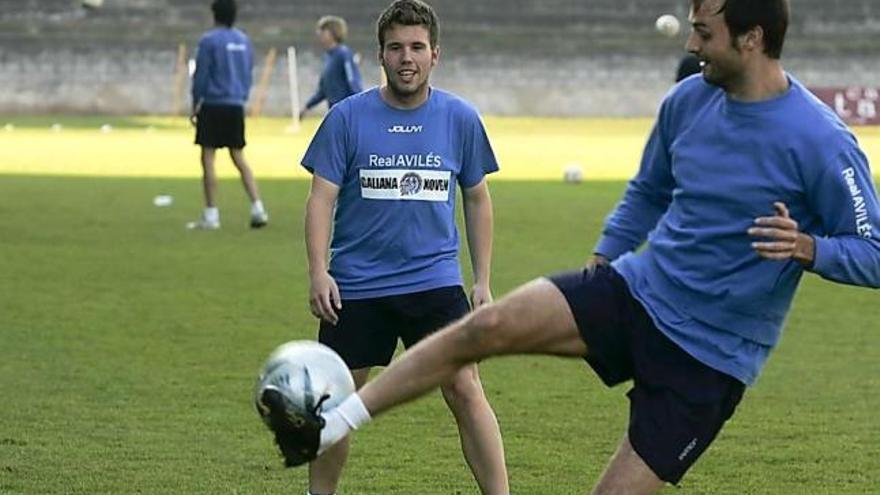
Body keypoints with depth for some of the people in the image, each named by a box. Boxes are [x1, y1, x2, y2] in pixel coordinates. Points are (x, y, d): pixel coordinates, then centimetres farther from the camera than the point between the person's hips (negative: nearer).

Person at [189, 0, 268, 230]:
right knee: (239, 158, 12)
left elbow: (201, 75, -8)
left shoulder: (209, 40, -8)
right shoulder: (244, 41, 10)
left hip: (213, 105, -6)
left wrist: (195, 105, 0)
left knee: (208, 159, -1)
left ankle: (210, 215, -2)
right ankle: (257, 209, 3)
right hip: (236, 106, 6)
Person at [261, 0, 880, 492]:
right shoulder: (689, 100, 2)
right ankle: (334, 425, -9)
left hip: (710, 356, -5)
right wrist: (601, 264, 17)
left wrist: (808, 246, -30)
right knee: (487, 326, -14)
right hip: (639, 288, 5)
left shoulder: (819, 141, -17)